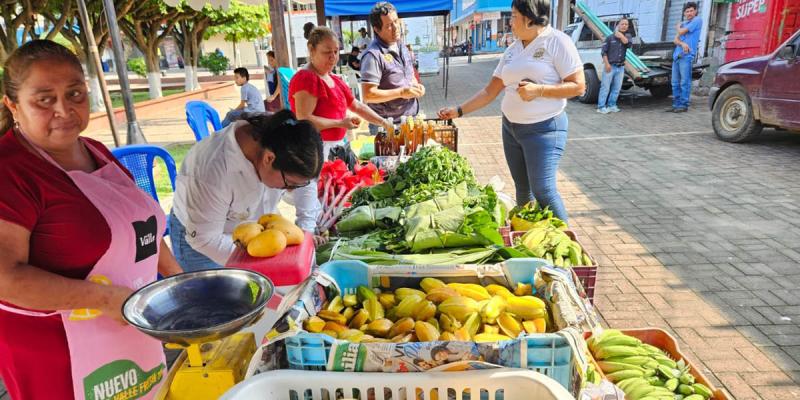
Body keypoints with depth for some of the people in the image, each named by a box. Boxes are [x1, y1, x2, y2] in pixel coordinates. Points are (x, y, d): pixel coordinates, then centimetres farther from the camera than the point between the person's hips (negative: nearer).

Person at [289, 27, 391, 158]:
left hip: (336, 146, 8)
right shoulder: (305, 78, -12)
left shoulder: (336, 80, 16)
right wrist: (340, 123, -16)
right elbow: (304, 120, -20)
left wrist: (384, 123, 12)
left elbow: (357, 106, 22)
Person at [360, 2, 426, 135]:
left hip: (411, 118, 8)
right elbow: (368, 95, -24)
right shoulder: (373, 55, -19)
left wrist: (416, 85, 0)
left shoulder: (402, 48, 8)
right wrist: (401, 93, -22)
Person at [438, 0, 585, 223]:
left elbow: (578, 86, -11)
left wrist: (538, 90, -20)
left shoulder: (557, 42, -8)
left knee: (543, 190, -12)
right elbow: (490, 91, 12)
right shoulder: (512, 50, 11)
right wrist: (458, 111, 8)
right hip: (511, 128, 6)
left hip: (544, 129, -6)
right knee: (522, 189, 10)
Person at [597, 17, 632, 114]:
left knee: (616, 88, 7)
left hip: (621, 67, 4)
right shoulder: (610, 37, 0)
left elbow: (628, 44, -11)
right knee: (605, 87, -5)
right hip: (610, 66, -4)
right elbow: (603, 52, -3)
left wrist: (620, 34, -6)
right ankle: (601, 107, -3)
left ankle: (611, 105, 16)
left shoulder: (628, 36, 12)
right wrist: (607, 64, -13)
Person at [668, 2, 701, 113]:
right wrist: (682, 43, -12)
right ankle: (676, 104, 12)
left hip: (687, 56, -7)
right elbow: (675, 40, 10)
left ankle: (684, 105, -6)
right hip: (676, 55, 8)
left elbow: (681, 32, -9)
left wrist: (678, 27, 14)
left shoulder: (697, 21, 0)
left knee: (684, 82, -8)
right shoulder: (683, 24, 21)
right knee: (675, 82, 7)